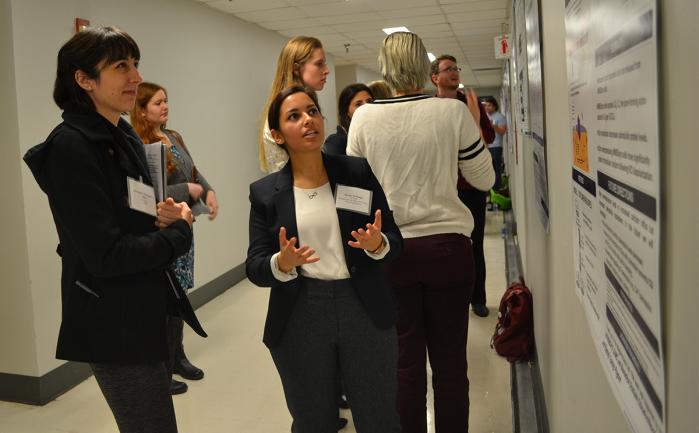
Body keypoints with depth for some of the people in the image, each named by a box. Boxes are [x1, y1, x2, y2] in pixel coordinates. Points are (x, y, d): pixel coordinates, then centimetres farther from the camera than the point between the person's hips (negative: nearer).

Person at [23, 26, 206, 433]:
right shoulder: (70, 147, -18)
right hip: (114, 324, -8)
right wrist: (180, 231, -11)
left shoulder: (125, 136, 8)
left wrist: (166, 215, -4)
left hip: (146, 310, 8)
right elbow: (105, 255, -23)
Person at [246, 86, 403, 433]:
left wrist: (377, 244, -21)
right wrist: (282, 264, -23)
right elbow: (255, 268, -3)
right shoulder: (265, 192, 0)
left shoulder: (359, 172, -1)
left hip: (365, 313, 0)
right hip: (299, 320, 0)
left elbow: (396, 244, 1)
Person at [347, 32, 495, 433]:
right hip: (447, 246, 0)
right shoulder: (453, 111, -6)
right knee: (450, 359, 12)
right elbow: (485, 179, 4)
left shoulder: (364, 117, -4)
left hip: (391, 250, 1)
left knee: (405, 359, 13)